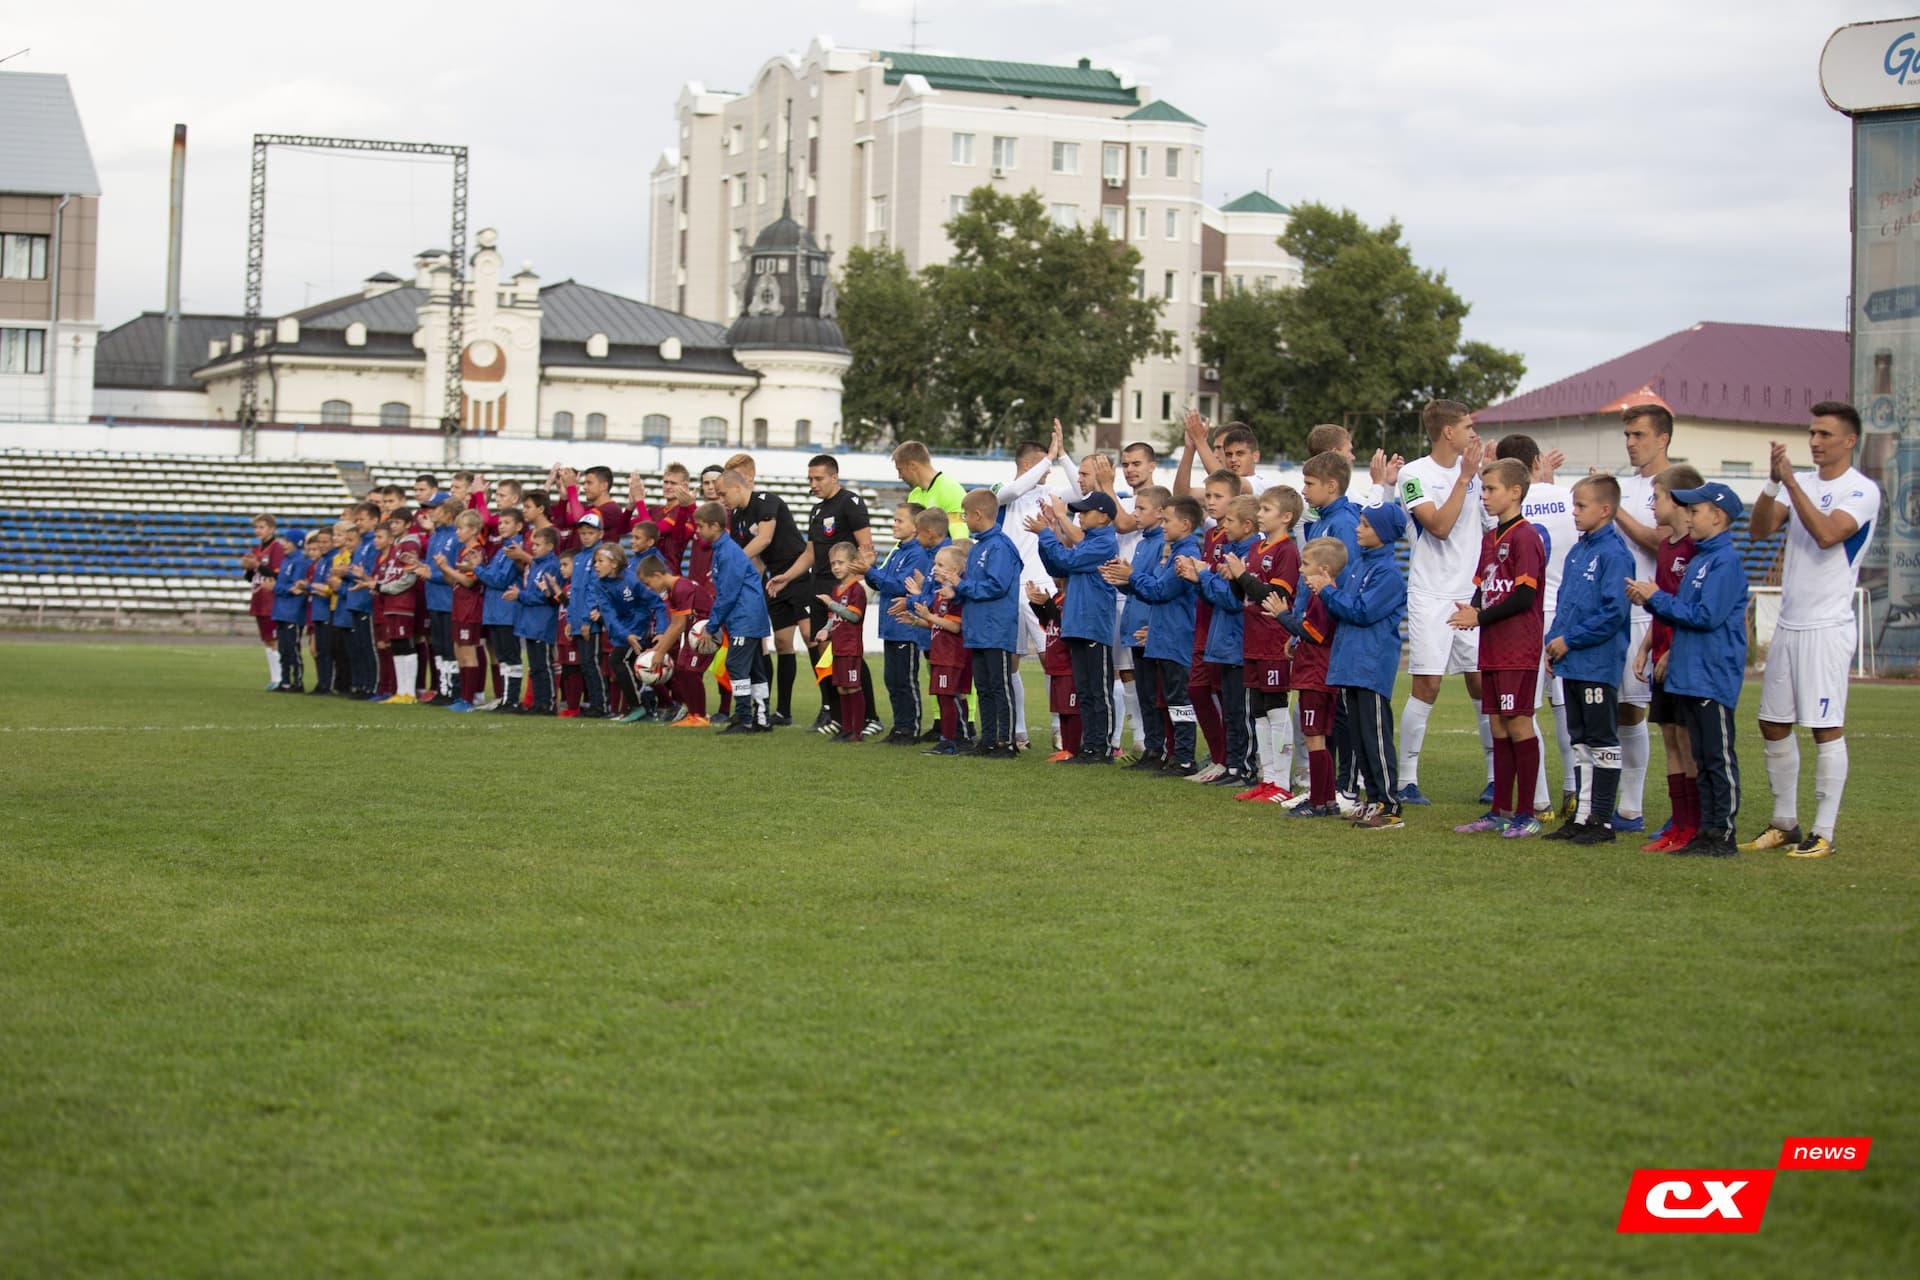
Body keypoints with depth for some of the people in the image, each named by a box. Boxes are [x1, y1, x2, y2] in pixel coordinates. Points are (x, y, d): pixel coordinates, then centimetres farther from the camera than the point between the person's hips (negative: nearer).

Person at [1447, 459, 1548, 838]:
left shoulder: (1525, 537, -12)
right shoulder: (1490, 538, 15)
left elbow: (1524, 596, -18)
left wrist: (1480, 618, -14)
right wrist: (1471, 611, -3)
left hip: (1518, 648, -9)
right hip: (1493, 647, 9)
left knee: (1518, 724, -5)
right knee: (1498, 726, 11)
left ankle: (1526, 814, 1)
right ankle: (1500, 811, 17)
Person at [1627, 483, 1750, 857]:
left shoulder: (1726, 561, -13)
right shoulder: (1700, 559, 16)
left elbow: (1706, 616, -20)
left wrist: (1658, 598, -13)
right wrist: (1649, 601, 2)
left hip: (1713, 678, -9)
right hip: (1689, 675, 9)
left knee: (1719, 758, -5)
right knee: (1703, 758, 11)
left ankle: (1724, 834, -2)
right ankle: (1707, 831, 16)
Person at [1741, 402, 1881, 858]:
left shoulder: (1862, 491, -8)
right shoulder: (1800, 483, 11)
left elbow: (1827, 533, -23)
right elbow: (1757, 529, 1)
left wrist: (1791, 482, -22)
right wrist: (1773, 481, -13)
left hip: (1828, 627, -7)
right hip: (1788, 623, 7)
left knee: (1826, 728, -5)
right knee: (1773, 725, 10)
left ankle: (1824, 834, 0)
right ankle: (1784, 823, 21)